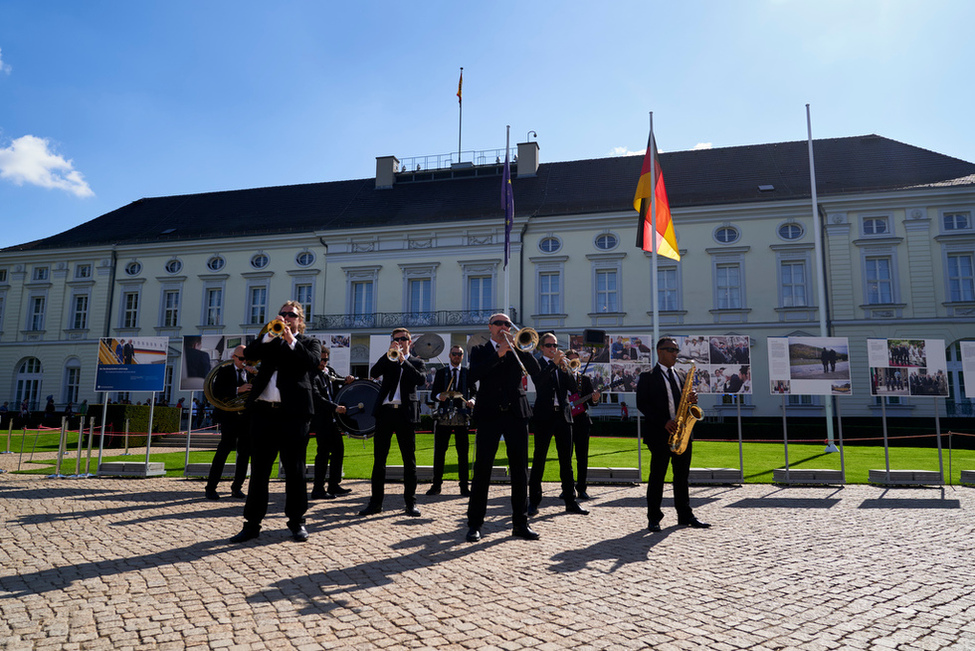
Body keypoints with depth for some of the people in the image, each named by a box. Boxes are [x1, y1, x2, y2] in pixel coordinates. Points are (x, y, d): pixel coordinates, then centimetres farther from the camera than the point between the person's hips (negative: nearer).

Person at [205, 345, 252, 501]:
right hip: (230, 416, -4)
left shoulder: (250, 372, 12)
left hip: (246, 417, 4)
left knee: (245, 453, 5)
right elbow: (217, 393, -11)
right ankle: (211, 488, 1)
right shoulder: (225, 371, 1)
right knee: (223, 450, -8)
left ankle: (237, 487, 15)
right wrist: (238, 390, -21)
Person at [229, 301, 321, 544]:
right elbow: (249, 354, 0)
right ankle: (252, 523, 16)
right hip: (263, 412, 3)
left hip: (293, 413, -3)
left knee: (295, 471, 4)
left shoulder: (309, 342, 11)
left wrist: (291, 341, -13)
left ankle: (296, 521, 14)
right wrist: (271, 335, -8)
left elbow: (312, 362, -9)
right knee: (258, 470, 7)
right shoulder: (268, 340, 19)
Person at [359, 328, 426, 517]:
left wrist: (403, 361, -10)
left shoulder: (416, 362, 13)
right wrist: (389, 353, -9)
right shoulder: (388, 360, 16)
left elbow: (421, 380, -7)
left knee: (409, 460, 1)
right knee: (379, 459, 2)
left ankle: (410, 502, 9)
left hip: (406, 413, -1)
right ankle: (376, 502, 9)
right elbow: (373, 373, -2)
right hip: (385, 411, 2)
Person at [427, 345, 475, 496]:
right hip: (443, 416, 1)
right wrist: (439, 396, -15)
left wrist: (471, 400, -13)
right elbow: (433, 394, 7)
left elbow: (473, 392, 9)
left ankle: (464, 486, 7)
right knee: (439, 451, 2)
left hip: (462, 416, 0)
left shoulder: (468, 373, 11)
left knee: (463, 452, 1)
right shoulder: (440, 373, 12)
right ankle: (437, 485, 11)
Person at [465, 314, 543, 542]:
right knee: (482, 469, -3)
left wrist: (521, 348, -8)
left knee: (520, 469, 4)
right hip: (489, 414, -2)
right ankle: (474, 524, 6)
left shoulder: (517, 350, 15)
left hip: (516, 413, 2)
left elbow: (536, 371, 0)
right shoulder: (479, 350, 10)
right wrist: (498, 354, -14)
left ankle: (520, 523, 13)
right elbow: (473, 375, -10)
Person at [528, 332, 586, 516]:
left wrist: (566, 369, -8)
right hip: (544, 416, -4)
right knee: (539, 460, -1)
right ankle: (534, 501, 6)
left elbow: (574, 389, 5)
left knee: (566, 461, 6)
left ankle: (570, 501, 12)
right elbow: (538, 381, -18)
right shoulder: (537, 364, 4)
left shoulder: (563, 365, 16)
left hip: (563, 416, 4)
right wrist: (554, 364, -22)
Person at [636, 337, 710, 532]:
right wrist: (663, 422, -18)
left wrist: (690, 400, -3)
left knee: (682, 476, 11)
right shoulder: (648, 377, -2)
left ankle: (685, 516, 21)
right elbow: (642, 404, -9)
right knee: (657, 476, -1)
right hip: (660, 434, -6)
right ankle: (654, 518, 7)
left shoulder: (680, 376, 18)